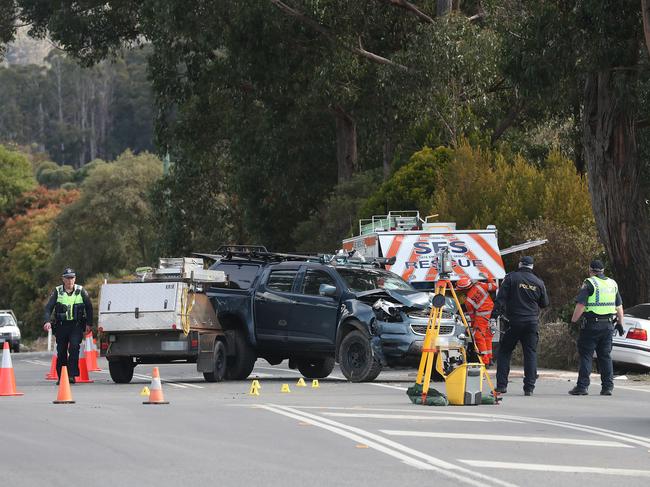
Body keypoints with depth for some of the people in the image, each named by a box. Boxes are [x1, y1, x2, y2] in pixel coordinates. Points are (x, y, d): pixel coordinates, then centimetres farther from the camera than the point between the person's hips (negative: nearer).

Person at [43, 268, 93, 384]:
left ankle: (72, 375, -20)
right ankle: (61, 377, 16)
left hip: (76, 326, -1)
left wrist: (89, 324, 4)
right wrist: (47, 321, -18)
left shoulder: (80, 291, 4)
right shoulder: (57, 291, 3)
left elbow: (89, 307, 11)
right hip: (61, 325, 1)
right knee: (61, 351, 5)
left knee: (74, 347, -19)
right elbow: (48, 307, -2)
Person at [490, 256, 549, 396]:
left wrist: (495, 315, -11)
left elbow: (501, 298, -9)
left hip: (514, 322, -2)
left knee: (504, 352, 6)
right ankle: (529, 387, 0)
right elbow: (545, 303, 16)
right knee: (531, 354, 5)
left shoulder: (511, 278, -2)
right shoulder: (538, 282, 7)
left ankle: (501, 385, 0)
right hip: (532, 323, 2)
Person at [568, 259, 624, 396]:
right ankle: (607, 387, 7)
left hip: (591, 325, -5)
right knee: (605, 356, 10)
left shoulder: (589, 283, -7)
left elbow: (580, 304, -15)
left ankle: (582, 386, -4)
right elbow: (619, 306, 17)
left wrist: (574, 320, -7)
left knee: (586, 356, -1)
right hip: (608, 325, 5)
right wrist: (620, 323, 22)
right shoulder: (612, 284, 13)